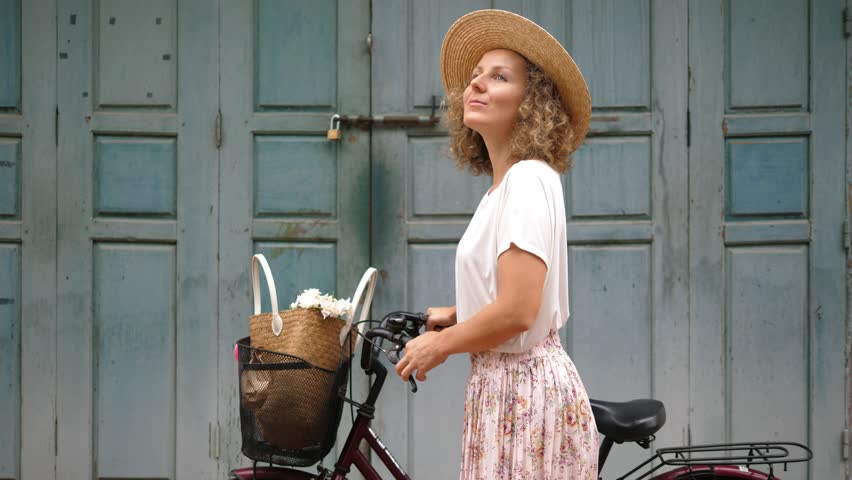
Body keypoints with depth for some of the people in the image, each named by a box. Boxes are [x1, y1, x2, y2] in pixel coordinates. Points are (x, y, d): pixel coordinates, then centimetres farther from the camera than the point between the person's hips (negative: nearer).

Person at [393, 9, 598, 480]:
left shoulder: (528, 180, -15)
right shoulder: (505, 184, 14)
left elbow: (517, 311, -22)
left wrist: (439, 345, -9)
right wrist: (455, 316, 17)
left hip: (524, 388, -9)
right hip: (502, 385, 9)